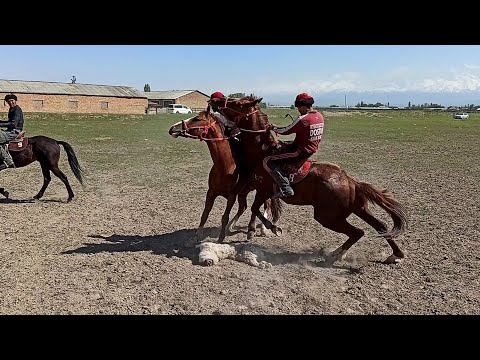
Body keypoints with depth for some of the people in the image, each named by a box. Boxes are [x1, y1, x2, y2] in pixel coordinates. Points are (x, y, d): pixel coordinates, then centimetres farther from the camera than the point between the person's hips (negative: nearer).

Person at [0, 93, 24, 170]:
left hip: (14, 132, -11)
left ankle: (8, 161, -23)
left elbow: (13, 124, -24)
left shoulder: (17, 110, -14)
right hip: (11, 130, 11)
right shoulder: (11, 109, 18)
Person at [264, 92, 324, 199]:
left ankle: (286, 189, -19)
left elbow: (285, 131, -13)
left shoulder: (302, 119, -21)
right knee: (282, 147, 33)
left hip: (300, 152, -10)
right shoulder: (320, 116, 5)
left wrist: (274, 128, 7)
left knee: (268, 161, -11)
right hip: (312, 151, 10)